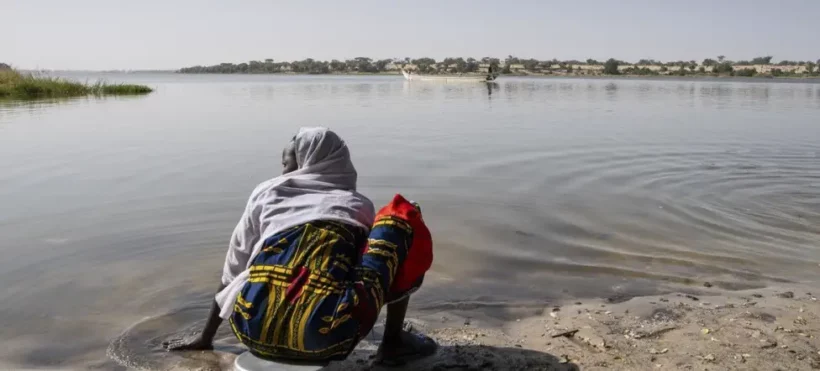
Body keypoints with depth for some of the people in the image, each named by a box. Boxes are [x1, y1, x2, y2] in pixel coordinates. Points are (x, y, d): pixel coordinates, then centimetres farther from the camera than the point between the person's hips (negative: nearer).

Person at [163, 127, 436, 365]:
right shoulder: (357, 205, 22)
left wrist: (205, 337, 42)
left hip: (256, 334, 3)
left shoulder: (266, 192, 22)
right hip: (328, 338, -3)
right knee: (403, 216, 17)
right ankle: (393, 342, 12)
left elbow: (232, 272, 29)